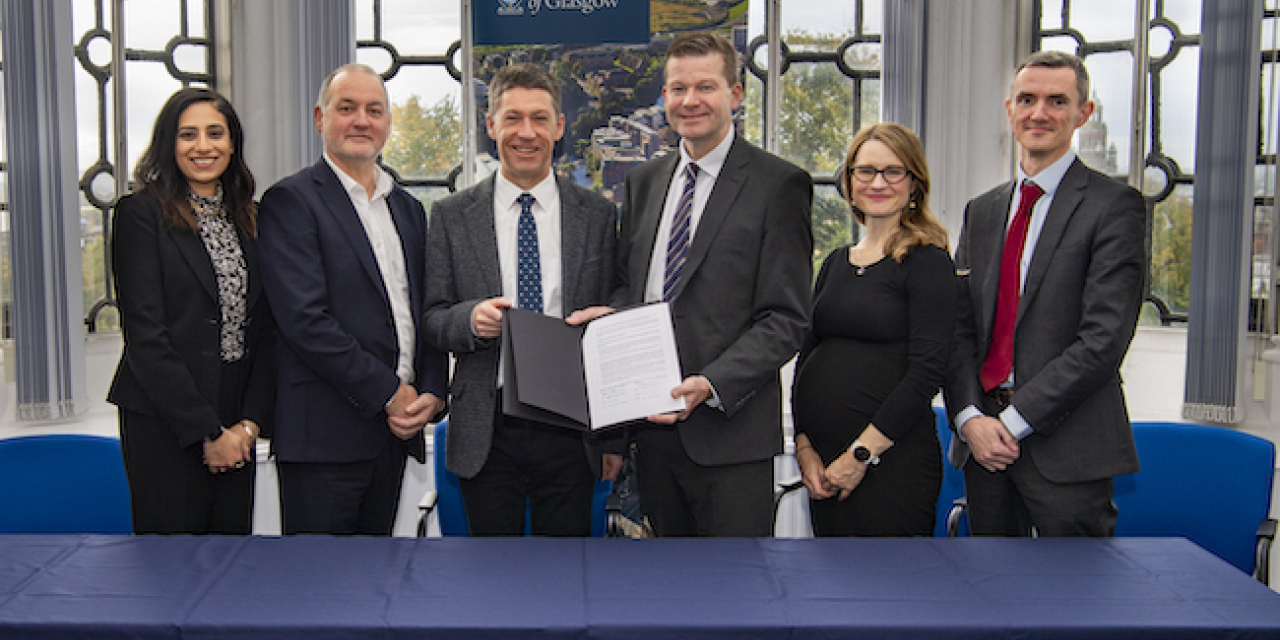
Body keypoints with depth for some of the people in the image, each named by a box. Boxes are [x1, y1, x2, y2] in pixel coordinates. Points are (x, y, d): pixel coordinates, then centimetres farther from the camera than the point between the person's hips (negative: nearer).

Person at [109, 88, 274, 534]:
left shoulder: (249, 219, 11)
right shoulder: (141, 213, -5)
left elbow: (265, 329, 9)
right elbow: (145, 336, -11)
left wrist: (251, 422, -2)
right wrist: (207, 432, -12)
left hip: (235, 427, 5)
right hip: (164, 425, -5)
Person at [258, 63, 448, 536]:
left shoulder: (408, 208, 17)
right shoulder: (290, 200, -5)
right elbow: (305, 319, -15)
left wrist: (432, 393, 0)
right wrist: (389, 393, -13)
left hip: (396, 426, 7)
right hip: (324, 434, -6)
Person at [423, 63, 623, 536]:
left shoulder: (598, 216, 5)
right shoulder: (451, 216, 4)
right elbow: (431, 320, 5)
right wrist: (470, 319, -19)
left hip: (570, 431, 1)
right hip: (486, 434, 0)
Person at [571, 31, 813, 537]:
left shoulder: (779, 184, -6)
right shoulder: (643, 181, 14)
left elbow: (785, 319, -10)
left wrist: (710, 385, -21)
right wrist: (611, 312, -2)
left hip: (728, 426, -5)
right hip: (652, 422, 6)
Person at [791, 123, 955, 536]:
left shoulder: (928, 262, -6)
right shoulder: (835, 263, 13)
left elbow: (926, 373, -13)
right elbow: (806, 358, 13)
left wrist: (860, 454, -14)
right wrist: (804, 445, 1)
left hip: (891, 459, -6)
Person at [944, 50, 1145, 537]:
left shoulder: (1114, 206, -5)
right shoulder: (981, 212, 14)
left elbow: (1103, 340, -13)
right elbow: (960, 328, 9)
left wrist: (1015, 420, -14)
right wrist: (970, 418, -6)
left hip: (1066, 445, -5)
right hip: (982, 440, 5)